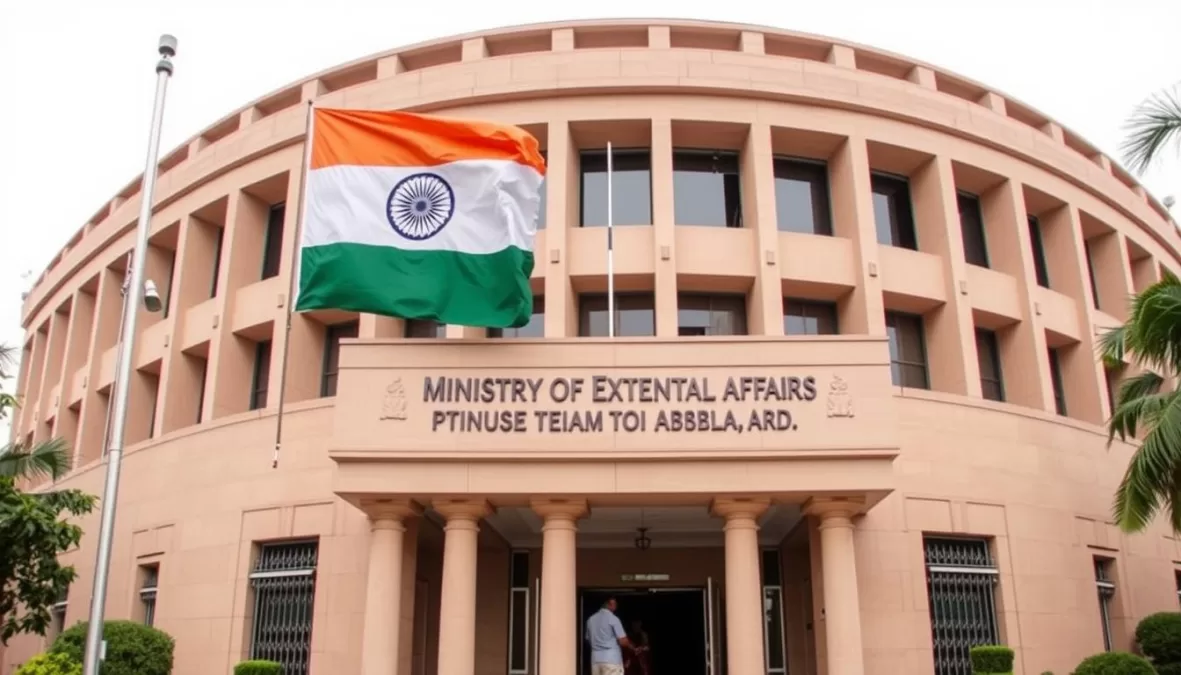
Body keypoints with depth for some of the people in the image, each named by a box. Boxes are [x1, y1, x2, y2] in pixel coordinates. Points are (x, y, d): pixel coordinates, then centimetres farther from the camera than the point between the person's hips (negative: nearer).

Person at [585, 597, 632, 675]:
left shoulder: (591, 619, 10)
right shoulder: (613, 619, -9)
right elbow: (622, 641, -11)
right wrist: (631, 647, 9)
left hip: (596, 659, 6)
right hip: (612, 659, -6)